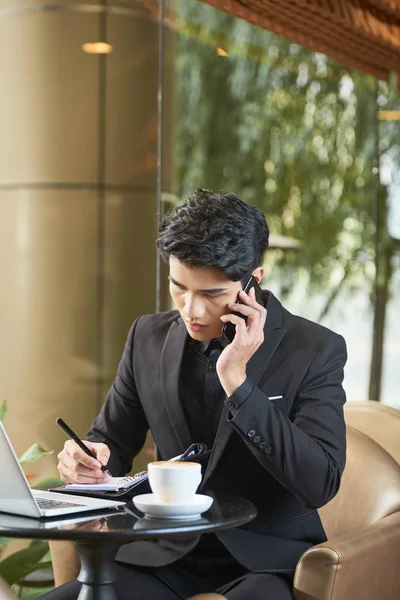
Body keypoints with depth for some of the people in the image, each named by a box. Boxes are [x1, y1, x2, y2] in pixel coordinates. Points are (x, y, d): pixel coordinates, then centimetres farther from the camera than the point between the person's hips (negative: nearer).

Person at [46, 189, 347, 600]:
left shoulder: (316, 350, -9)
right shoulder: (149, 337, 3)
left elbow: (320, 484, -18)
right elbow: (111, 439, 14)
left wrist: (237, 382, -23)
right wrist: (87, 459, -11)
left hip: (267, 561, -3)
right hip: (168, 556, 4)